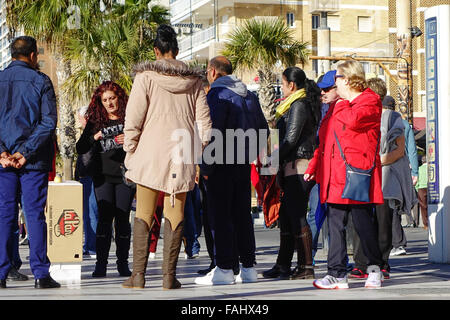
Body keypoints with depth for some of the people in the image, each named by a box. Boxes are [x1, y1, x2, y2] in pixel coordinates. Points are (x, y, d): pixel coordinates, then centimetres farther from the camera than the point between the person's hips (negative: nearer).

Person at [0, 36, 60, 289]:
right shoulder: (40, 81, -2)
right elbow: (49, 121, -10)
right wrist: (26, 152, -11)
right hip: (34, 162, -2)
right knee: (35, 214, 1)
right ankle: (41, 273, -2)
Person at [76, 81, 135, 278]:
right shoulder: (95, 122, 11)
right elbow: (80, 149, 8)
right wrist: (94, 137, -10)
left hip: (125, 175, -1)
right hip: (103, 176, 1)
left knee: (122, 217, -2)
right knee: (104, 217, -7)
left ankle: (122, 262, 5)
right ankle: (101, 263, -5)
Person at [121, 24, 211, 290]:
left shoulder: (146, 76, -3)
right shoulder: (194, 80, 6)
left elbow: (133, 120, -5)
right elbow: (204, 121, 7)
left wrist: (130, 153, 4)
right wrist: (197, 153, 15)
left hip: (150, 155, -2)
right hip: (182, 156, 2)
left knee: (143, 215, 3)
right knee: (175, 215, 7)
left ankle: (138, 275, 0)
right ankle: (169, 276, 6)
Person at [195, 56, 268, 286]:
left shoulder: (217, 94, -11)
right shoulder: (249, 95, 14)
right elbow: (263, 129, 18)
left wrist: (205, 166, -15)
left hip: (222, 164, -8)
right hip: (244, 164, 8)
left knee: (220, 216, -4)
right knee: (242, 214, 12)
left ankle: (224, 268, -5)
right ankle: (248, 267, 13)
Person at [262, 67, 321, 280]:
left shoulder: (298, 105, -12)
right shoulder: (306, 103, 20)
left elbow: (290, 139, -16)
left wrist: (274, 159, -8)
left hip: (298, 166, -10)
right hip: (296, 168, 10)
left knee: (297, 217, -8)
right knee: (286, 217, 12)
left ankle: (306, 267, -6)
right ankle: (282, 266, 16)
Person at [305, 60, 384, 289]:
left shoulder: (370, 100, -1)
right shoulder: (336, 107, 23)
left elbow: (353, 120, -21)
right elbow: (324, 140, 26)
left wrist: (342, 106, -1)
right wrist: (313, 167, 19)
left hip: (357, 170, -7)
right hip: (335, 173, 7)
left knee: (362, 221, -3)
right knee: (335, 223, 2)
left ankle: (374, 268, 14)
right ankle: (337, 274, 3)